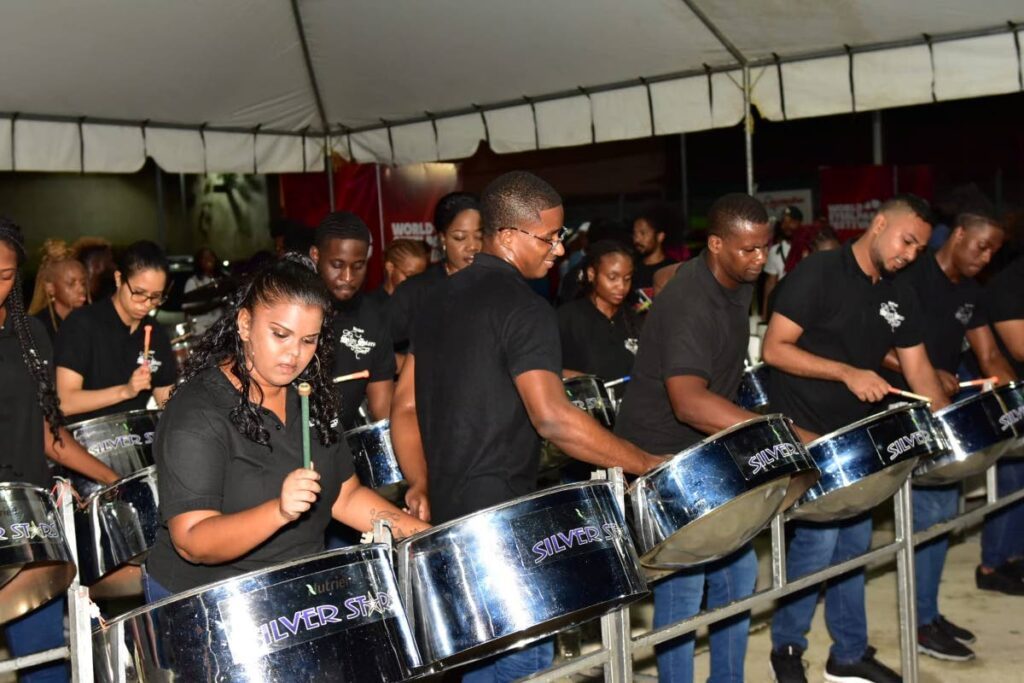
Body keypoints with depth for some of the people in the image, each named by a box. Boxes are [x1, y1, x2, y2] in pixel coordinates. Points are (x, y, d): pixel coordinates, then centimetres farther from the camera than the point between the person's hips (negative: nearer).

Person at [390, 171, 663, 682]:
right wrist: (649, 464, -19)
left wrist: (422, 484, 9)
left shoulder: (442, 297, 11)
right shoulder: (523, 307, -15)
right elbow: (553, 419, -25)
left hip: (445, 514, 9)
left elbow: (405, 406, 11)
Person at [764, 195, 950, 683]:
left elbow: (918, 370, 9)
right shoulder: (817, 273, -13)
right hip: (802, 435, -7)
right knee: (819, 537, -8)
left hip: (856, 437, 7)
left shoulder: (896, 300, 9)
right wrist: (847, 372, -24)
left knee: (855, 541, 12)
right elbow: (774, 349, -18)